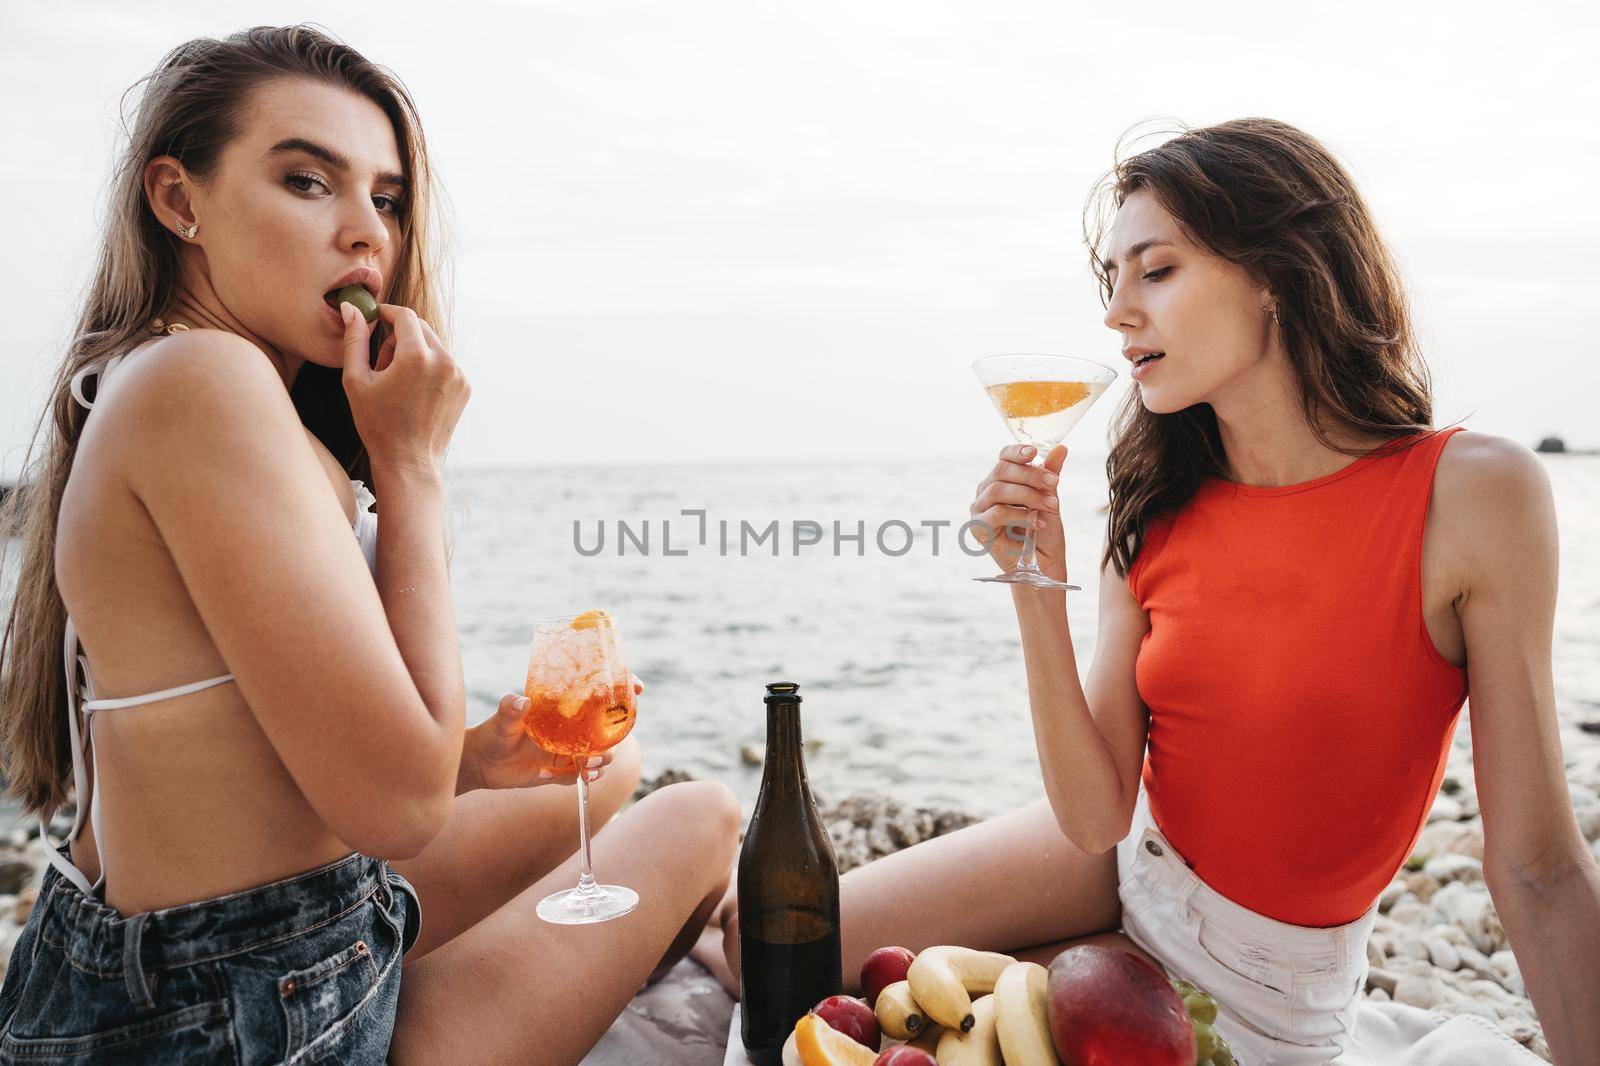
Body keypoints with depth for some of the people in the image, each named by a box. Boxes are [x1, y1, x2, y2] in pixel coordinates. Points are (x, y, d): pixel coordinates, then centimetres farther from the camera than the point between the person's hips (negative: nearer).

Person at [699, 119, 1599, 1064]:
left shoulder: (1473, 491, -20)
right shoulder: (1156, 515, -8)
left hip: (1262, 970, -3)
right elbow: (1093, 818, -14)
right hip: (1128, 858, 4)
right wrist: (1037, 587, -23)